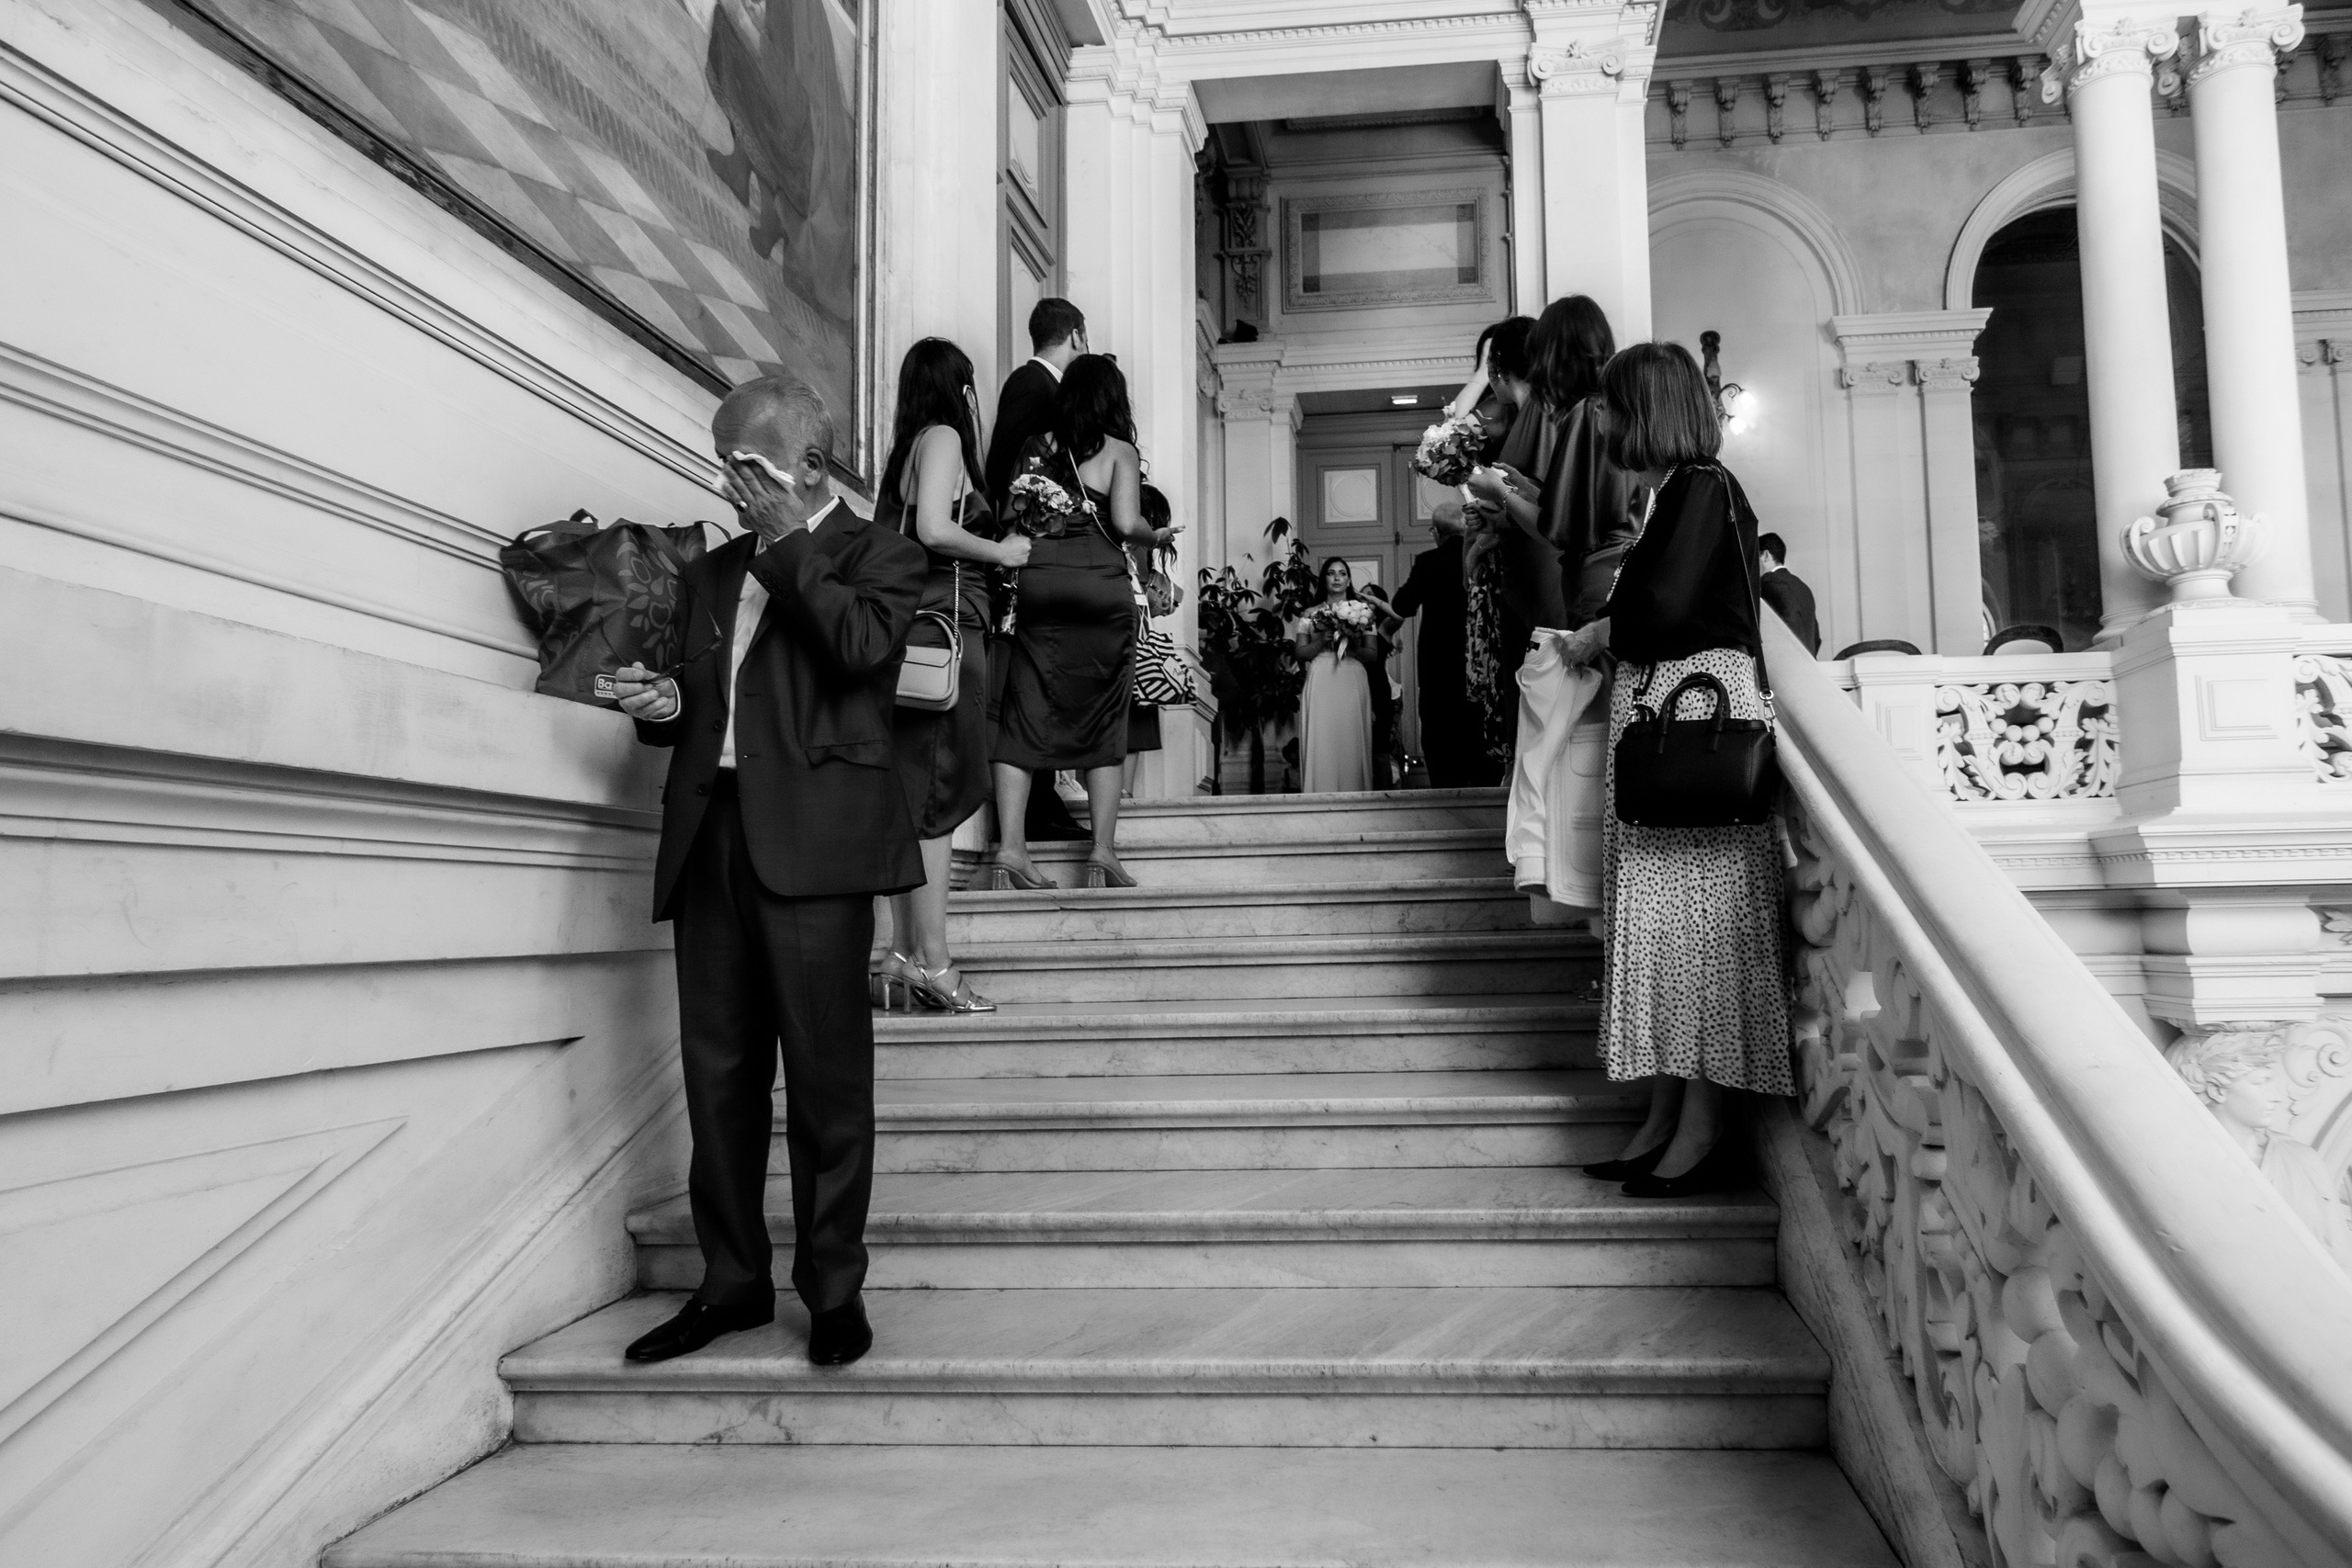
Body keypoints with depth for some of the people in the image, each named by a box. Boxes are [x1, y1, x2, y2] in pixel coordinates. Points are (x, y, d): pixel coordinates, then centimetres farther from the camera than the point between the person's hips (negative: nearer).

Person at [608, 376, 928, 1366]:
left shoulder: (879, 556, 7)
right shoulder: (711, 573, 24)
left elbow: (858, 644, -14)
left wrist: (788, 543, -6)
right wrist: (665, 705, 6)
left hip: (811, 839, -5)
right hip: (709, 837, 6)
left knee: (825, 1070, -3)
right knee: (717, 1071, 6)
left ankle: (834, 1288, 8)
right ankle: (732, 1281, 17)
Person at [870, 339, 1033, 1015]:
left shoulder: (909, 448, 21)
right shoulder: (943, 437, -3)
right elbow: (934, 528, -17)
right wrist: (1002, 552, -4)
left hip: (915, 627, 9)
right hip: (945, 626, -9)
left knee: (911, 794, 7)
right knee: (940, 791, -8)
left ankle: (902, 958, 10)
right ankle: (933, 962, -7)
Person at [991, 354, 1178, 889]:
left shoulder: (1037, 448, 13)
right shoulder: (1119, 451, 3)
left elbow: (1012, 517, 8)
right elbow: (1126, 523, -9)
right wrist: (1158, 535, 10)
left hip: (1037, 579, 3)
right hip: (1101, 584, -3)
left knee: (1025, 711, 3)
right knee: (1104, 719, 6)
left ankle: (1010, 847, -6)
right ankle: (1103, 852, 4)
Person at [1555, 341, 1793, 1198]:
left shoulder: (1703, 487, -9)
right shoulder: (1674, 492, 18)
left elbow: (1665, 607, -18)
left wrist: (1596, 636, -3)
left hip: (1698, 706, -9)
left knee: (1693, 912, -7)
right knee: (1657, 912, 8)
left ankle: (1702, 1132, -1)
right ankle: (1664, 1118, 13)